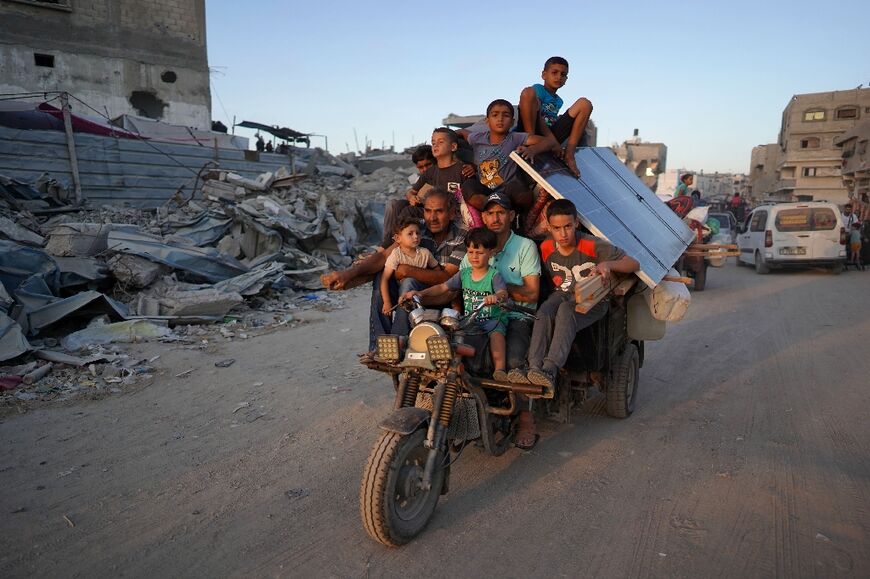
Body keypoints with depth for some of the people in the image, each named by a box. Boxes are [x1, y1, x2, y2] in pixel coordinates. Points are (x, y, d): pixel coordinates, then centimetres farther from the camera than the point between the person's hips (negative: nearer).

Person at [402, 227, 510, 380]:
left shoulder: (494, 275, -5)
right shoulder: (464, 274, 10)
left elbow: (503, 293, -22)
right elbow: (443, 287, 12)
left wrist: (496, 296, -47)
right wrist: (421, 293, -1)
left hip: (493, 319, -4)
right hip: (469, 320, 4)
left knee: (496, 333, -34)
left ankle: (499, 368, -29)